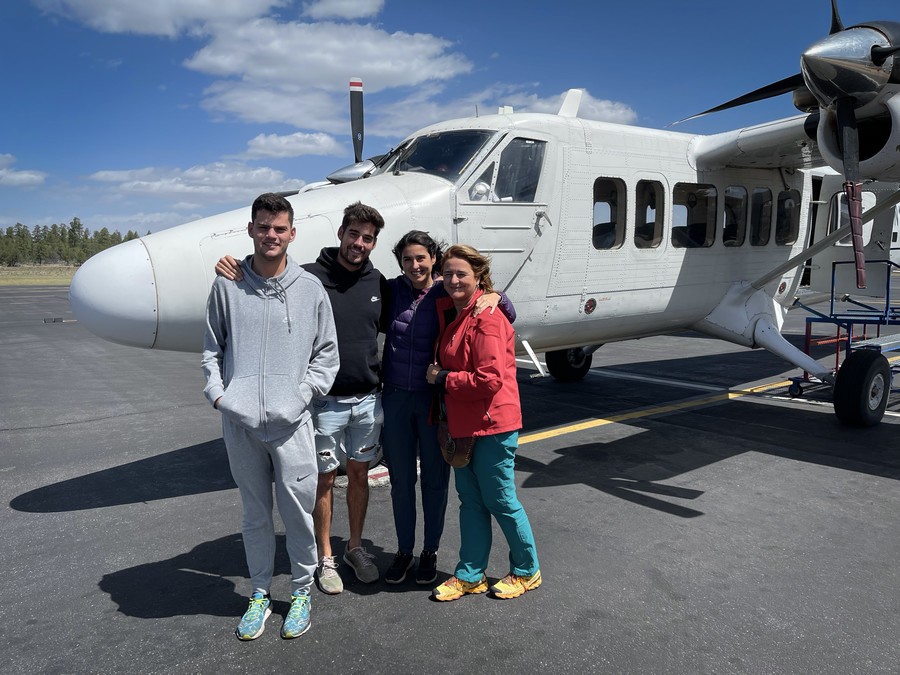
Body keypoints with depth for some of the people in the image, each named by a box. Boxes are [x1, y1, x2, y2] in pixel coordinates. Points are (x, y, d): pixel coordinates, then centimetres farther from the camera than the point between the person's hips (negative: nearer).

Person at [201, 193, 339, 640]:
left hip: (290, 422, -1)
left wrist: (302, 392, -6)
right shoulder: (227, 286, 5)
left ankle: (301, 591, 27)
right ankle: (259, 594, 30)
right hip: (239, 422, 1)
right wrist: (217, 392, -1)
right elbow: (212, 347, 12)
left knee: (298, 511, 5)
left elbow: (327, 352, 6)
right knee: (255, 513, 13)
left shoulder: (310, 288, 2)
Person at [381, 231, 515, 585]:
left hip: (434, 400, -1)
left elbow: (509, 317, -1)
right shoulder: (391, 291, -1)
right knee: (400, 478, 12)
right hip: (396, 398, 2)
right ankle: (404, 550, 31)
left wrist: (495, 296, -20)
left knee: (434, 478, 11)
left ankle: (430, 551, 30)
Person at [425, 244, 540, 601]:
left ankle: (526, 571, 26)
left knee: (500, 500, 5)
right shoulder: (451, 314, 9)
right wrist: (442, 376, 7)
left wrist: (443, 378, -14)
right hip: (463, 424, 8)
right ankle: (470, 575, 28)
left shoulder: (486, 319, -18)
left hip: (492, 424, -8)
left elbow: (490, 380, -24)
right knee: (470, 501, 15)